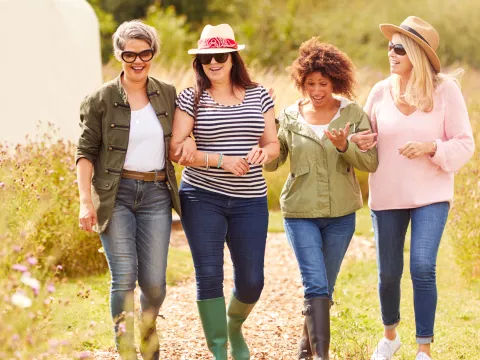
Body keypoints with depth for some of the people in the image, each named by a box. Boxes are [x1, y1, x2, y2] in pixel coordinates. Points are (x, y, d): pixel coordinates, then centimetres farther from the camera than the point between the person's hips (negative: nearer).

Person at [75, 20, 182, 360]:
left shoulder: (168, 95, 9)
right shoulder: (101, 100, -1)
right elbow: (86, 152, -1)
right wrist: (85, 200, -10)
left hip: (156, 194, 3)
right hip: (116, 194, -2)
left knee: (154, 282, 0)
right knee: (124, 277, -11)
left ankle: (149, 326, 30)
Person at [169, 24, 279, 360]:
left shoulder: (259, 96, 7)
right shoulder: (191, 98, -1)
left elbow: (274, 145, 11)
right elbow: (176, 150, -7)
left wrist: (262, 152, -14)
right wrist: (221, 160, -18)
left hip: (250, 200, 2)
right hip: (203, 198, -2)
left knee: (251, 280, 2)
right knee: (209, 275, -6)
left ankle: (234, 327, 35)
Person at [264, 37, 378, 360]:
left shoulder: (353, 114, -2)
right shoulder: (290, 117, -1)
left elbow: (371, 163, -7)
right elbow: (272, 163, 1)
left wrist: (344, 145, -24)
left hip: (341, 213, 2)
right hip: (301, 212, -1)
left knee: (325, 288, 13)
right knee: (316, 285, -13)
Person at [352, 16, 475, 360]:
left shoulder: (445, 90, -8)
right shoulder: (381, 91, 0)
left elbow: (464, 144, -5)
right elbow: (365, 138, 11)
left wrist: (431, 148, -22)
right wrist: (360, 143, -13)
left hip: (431, 194, -3)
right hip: (387, 195, 3)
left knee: (423, 268, -17)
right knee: (388, 273, 11)